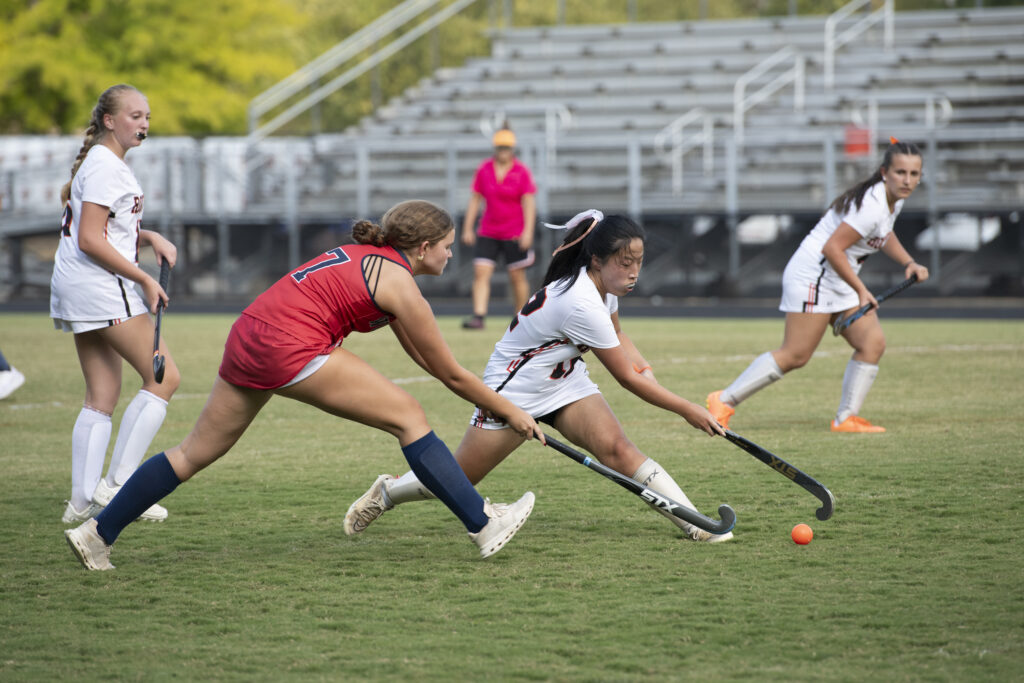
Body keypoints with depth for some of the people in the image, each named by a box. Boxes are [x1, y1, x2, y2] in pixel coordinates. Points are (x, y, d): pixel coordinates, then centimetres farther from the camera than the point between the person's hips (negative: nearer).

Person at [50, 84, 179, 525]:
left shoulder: (106, 163, 20)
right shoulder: (104, 166, -12)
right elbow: (90, 240, -19)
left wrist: (150, 238, 8)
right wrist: (145, 279, -16)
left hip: (77, 290, 10)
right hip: (100, 288, -10)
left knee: (102, 396, 8)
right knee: (164, 377, -8)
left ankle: (83, 500, 5)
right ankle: (117, 484, -10)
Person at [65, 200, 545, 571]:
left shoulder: (370, 256, 23)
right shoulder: (400, 285, -2)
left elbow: (422, 356, 30)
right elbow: (452, 374, 5)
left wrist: (486, 398, 32)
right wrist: (509, 412, 15)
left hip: (249, 335, 9)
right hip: (292, 347, -9)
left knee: (196, 452, 15)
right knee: (408, 417, -2)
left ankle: (97, 534, 15)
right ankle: (484, 526, -2)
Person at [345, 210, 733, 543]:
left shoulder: (602, 281, -8)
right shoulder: (582, 305, -34)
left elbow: (617, 336, 14)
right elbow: (626, 378, -27)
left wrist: (644, 367, -5)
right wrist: (686, 410, -21)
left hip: (564, 382, 7)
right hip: (514, 389, -7)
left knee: (616, 448, -16)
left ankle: (696, 525, -23)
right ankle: (385, 493, 29)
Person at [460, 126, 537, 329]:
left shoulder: (521, 172, -6)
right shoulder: (484, 169, 3)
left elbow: (529, 202, -8)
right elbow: (475, 199, 8)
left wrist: (528, 231, -17)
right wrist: (467, 228, 5)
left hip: (515, 234, -3)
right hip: (488, 233, 3)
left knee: (517, 276, 3)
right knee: (481, 271, -11)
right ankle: (478, 316, -16)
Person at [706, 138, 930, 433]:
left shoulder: (894, 199, 7)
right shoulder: (872, 206, -25)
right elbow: (832, 248, -26)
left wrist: (908, 263, 16)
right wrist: (861, 290, -22)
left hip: (840, 283, 10)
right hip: (813, 274, -10)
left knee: (873, 343, -1)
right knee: (795, 355, -11)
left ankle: (846, 418, 4)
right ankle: (723, 401, -3)